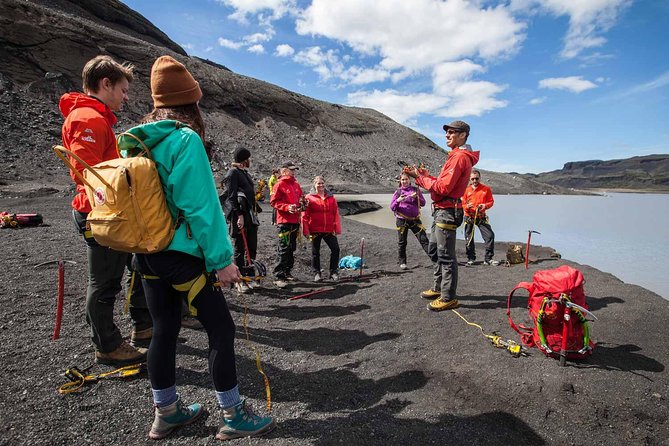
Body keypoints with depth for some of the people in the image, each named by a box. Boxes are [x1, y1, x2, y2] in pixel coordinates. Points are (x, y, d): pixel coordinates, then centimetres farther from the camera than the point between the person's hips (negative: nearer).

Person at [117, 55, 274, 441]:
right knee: (221, 327, 3)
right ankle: (234, 416, 15)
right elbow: (201, 205, -19)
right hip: (181, 254, -8)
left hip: (147, 253, 8)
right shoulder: (186, 139, -14)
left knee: (164, 330, 17)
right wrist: (222, 259, -15)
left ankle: (166, 413, 32)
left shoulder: (134, 141, 10)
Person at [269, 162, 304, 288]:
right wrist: (287, 207, -22)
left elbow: (301, 198, 25)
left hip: (295, 221, 8)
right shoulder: (280, 184, -6)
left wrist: (301, 204, 3)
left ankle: (287, 272, 24)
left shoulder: (296, 184, 15)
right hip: (284, 221, -8)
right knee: (284, 249, -10)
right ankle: (279, 277, -6)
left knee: (291, 248, 13)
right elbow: (274, 202, -10)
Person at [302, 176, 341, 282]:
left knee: (335, 249, 0)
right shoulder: (309, 198, -2)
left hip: (329, 230, 3)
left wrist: (336, 228, 1)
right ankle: (316, 273, 21)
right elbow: (305, 215, -4)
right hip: (315, 231, -2)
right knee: (315, 252, 8)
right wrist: (306, 231, -8)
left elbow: (336, 213, 7)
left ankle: (334, 272, 13)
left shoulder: (331, 198, 7)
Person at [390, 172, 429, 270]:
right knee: (402, 242, 5)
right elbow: (392, 207, 0)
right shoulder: (398, 192, 4)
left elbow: (423, 203, 3)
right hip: (402, 220, 0)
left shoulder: (416, 190, 7)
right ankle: (402, 262, 16)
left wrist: (416, 197, -14)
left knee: (423, 239, -4)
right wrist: (398, 201, -19)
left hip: (415, 219, 1)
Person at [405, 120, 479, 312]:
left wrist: (420, 177, -10)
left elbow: (443, 188, -20)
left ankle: (449, 298, 4)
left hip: (447, 211, -11)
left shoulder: (459, 157, -14)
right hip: (441, 211, 11)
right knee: (434, 251, 19)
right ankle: (439, 288, 31)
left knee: (446, 255, -5)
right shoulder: (457, 156, 20)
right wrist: (423, 174, 8)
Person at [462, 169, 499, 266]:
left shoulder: (486, 189, 3)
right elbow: (462, 203, 3)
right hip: (469, 217, 0)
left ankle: (488, 259, 3)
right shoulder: (466, 190, 2)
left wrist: (485, 205, -14)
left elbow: (491, 201, 6)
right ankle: (471, 259, 19)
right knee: (469, 239, 5)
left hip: (481, 217, 0)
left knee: (490, 235, -8)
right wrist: (467, 206, -19)